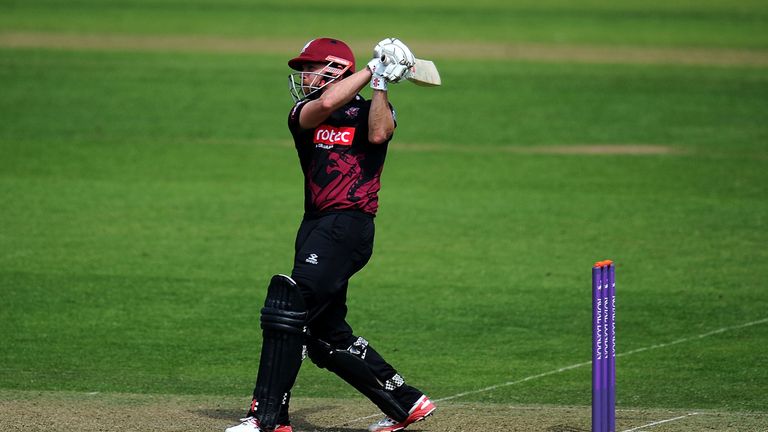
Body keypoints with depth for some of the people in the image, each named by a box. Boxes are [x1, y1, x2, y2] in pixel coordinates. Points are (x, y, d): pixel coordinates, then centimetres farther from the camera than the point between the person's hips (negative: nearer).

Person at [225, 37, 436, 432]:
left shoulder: (372, 111, 3)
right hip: (316, 226, 7)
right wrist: (371, 69, -5)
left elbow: (378, 134, -19)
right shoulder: (303, 113, 14)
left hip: (348, 225, -7)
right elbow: (324, 105, -8)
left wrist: (380, 82, -18)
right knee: (327, 337, 11)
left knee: (289, 308, -19)